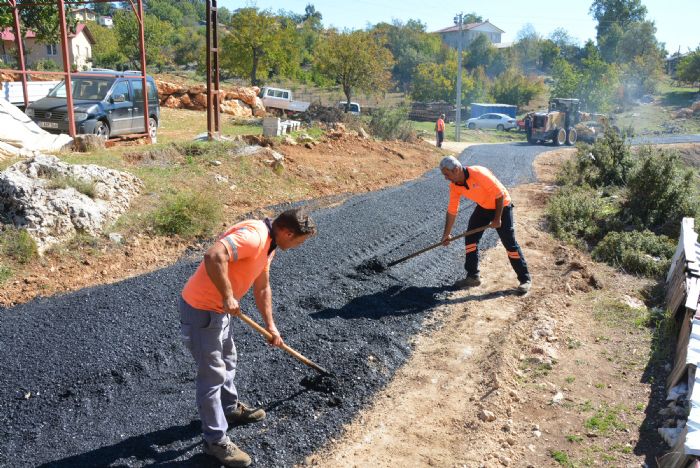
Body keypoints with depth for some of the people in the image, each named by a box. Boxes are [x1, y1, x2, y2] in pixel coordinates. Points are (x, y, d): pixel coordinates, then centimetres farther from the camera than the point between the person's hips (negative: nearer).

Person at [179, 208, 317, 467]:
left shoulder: (268, 243, 7)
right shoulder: (254, 235, -26)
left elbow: (262, 288, 18)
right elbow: (214, 256, -42)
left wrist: (270, 325, 22)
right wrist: (228, 297, -31)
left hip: (220, 308, 10)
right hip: (201, 310, -10)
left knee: (227, 361, 27)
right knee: (213, 375, 2)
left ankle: (230, 408, 49)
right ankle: (216, 440, 18)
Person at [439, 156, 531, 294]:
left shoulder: (478, 173, -32)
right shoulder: (454, 186, -11)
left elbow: (500, 194, -26)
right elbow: (452, 211, -2)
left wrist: (497, 219, -23)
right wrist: (446, 235, 2)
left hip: (501, 206, -7)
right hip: (483, 207, 7)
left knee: (510, 244, -6)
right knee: (470, 239, 1)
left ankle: (525, 279, 6)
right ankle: (473, 276, 12)